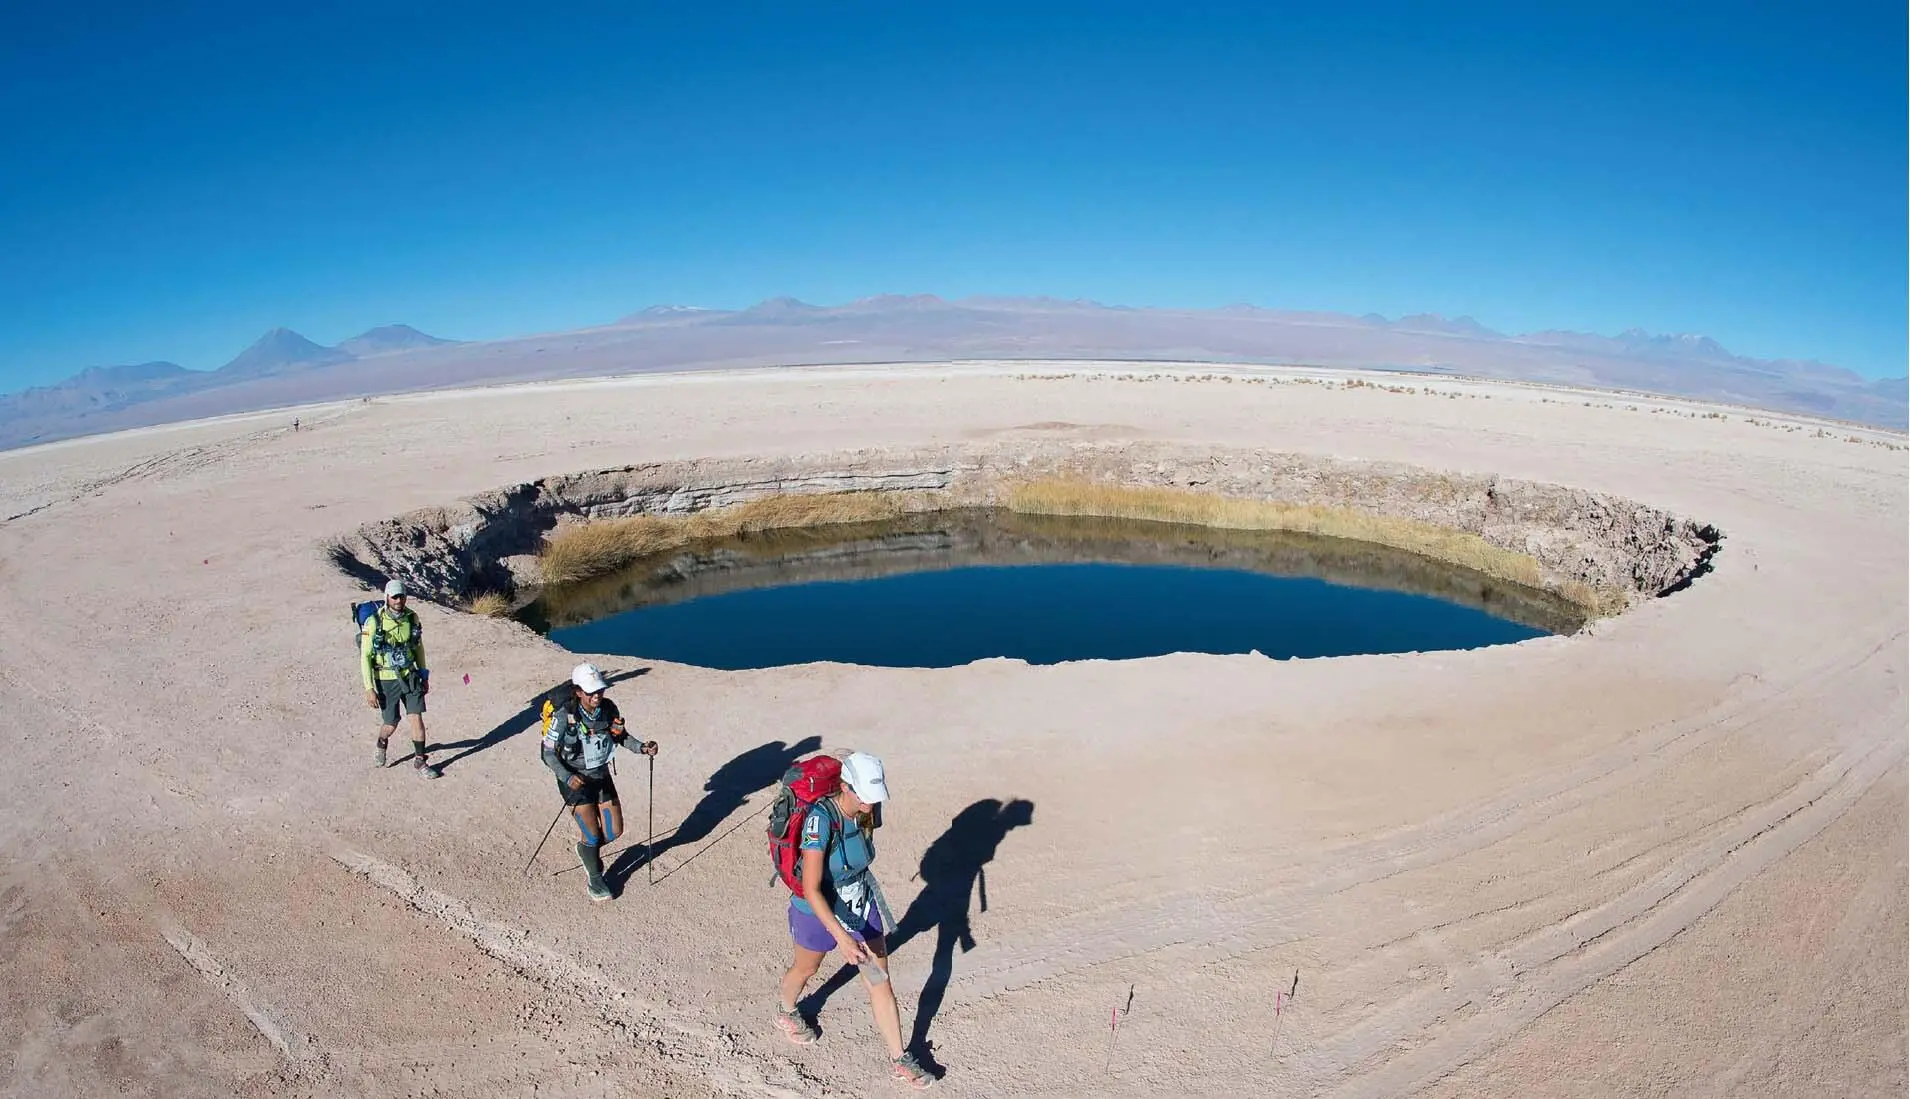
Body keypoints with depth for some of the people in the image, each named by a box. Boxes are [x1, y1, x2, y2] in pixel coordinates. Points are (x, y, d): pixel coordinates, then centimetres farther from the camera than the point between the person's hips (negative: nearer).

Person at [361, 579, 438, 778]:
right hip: (386, 680, -3)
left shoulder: (412, 618, -4)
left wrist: (424, 676, 12)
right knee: (391, 724, 9)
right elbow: (365, 656, -13)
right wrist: (369, 688, -16)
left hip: (410, 676, 3)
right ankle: (381, 747, 43)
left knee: (416, 717, -5)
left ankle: (419, 761, 7)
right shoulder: (374, 622, -17)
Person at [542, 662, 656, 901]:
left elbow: (622, 736, 4)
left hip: (601, 776, 5)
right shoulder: (564, 716, -24)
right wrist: (567, 777, -32)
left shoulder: (609, 709, -12)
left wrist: (642, 747, -14)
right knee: (592, 834, 0)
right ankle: (594, 879, 28)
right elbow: (549, 753, -18)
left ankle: (586, 848, 40)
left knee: (614, 830, 7)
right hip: (576, 780, -5)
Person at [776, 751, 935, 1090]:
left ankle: (899, 1060, 25)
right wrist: (841, 937, -37)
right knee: (805, 970, 25)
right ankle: (787, 1014, 57)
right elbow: (811, 890, -34)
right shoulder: (821, 819, -35)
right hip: (819, 912, -4)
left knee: (881, 982, 8)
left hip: (862, 907, 5)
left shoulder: (867, 812, -14)